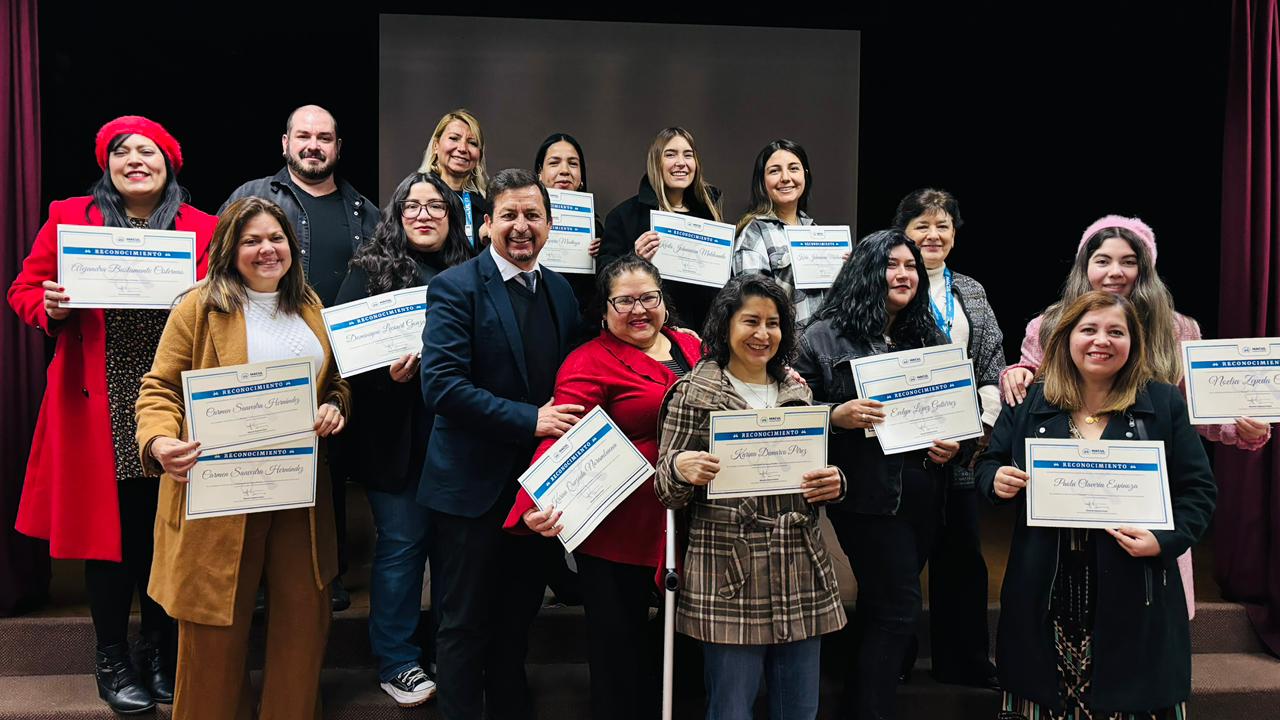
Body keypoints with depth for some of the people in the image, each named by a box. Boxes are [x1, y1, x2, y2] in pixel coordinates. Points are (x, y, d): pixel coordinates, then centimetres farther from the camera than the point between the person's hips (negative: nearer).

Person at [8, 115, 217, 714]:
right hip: (100, 409, 0)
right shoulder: (69, 218, 6)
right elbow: (24, 290, 8)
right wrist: (51, 307, -13)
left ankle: (161, 654, 28)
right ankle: (112, 661, 25)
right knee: (107, 528, 6)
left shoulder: (201, 228, 6)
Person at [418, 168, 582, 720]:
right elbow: (441, 385, -20)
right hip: (473, 486, -5)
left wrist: (566, 420, -5)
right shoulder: (456, 287, -10)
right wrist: (529, 420, -23)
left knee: (518, 620, 20)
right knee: (465, 626, 8)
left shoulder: (560, 292, 9)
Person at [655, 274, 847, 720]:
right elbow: (665, 491, -1)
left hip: (803, 577, 5)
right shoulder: (694, 393, -1)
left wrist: (833, 486, -2)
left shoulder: (797, 392, 13)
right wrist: (680, 469, -23)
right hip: (727, 580, -4)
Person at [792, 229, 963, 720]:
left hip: (923, 491, 6)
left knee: (883, 604, 15)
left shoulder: (929, 337, 13)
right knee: (900, 607, -7)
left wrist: (954, 446, 0)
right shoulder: (825, 337, -3)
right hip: (866, 493, -5)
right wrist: (837, 417, -21)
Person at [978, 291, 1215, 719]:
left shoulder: (1164, 403, 3)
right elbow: (989, 462, 13)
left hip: (1132, 594, -1)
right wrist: (996, 480, -11)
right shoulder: (1031, 402, 6)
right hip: (1045, 592, 1)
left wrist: (1166, 540, -14)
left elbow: (1198, 489, 2)